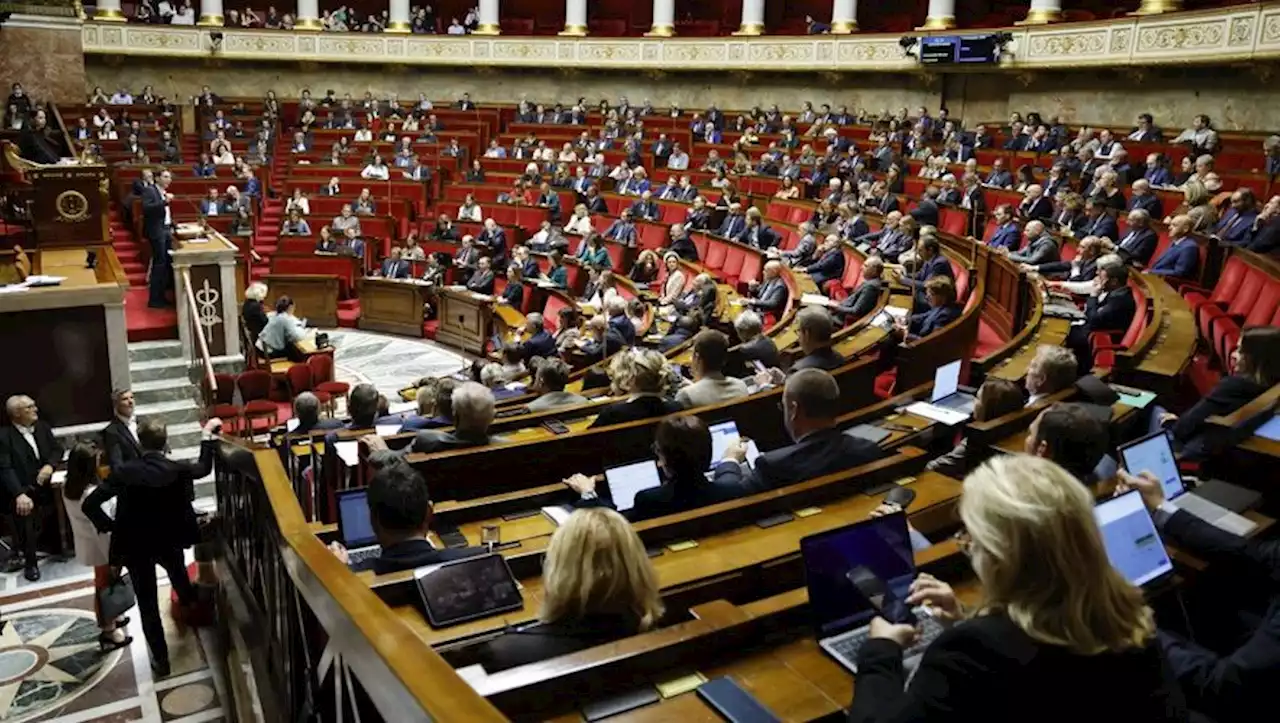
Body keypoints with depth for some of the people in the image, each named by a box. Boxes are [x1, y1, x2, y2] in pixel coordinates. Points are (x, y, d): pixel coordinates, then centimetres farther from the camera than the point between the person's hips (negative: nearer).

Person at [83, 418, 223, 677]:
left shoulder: (125, 472, -17)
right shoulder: (178, 469, -15)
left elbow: (89, 505, -20)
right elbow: (204, 468, 7)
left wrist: (108, 525, -4)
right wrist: (208, 436, 14)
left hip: (135, 546, -1)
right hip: (170, 541, 2)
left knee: (147, 604, 9)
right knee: (178, 574, 35)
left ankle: (161, 660, 16)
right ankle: (190, 602, 65)